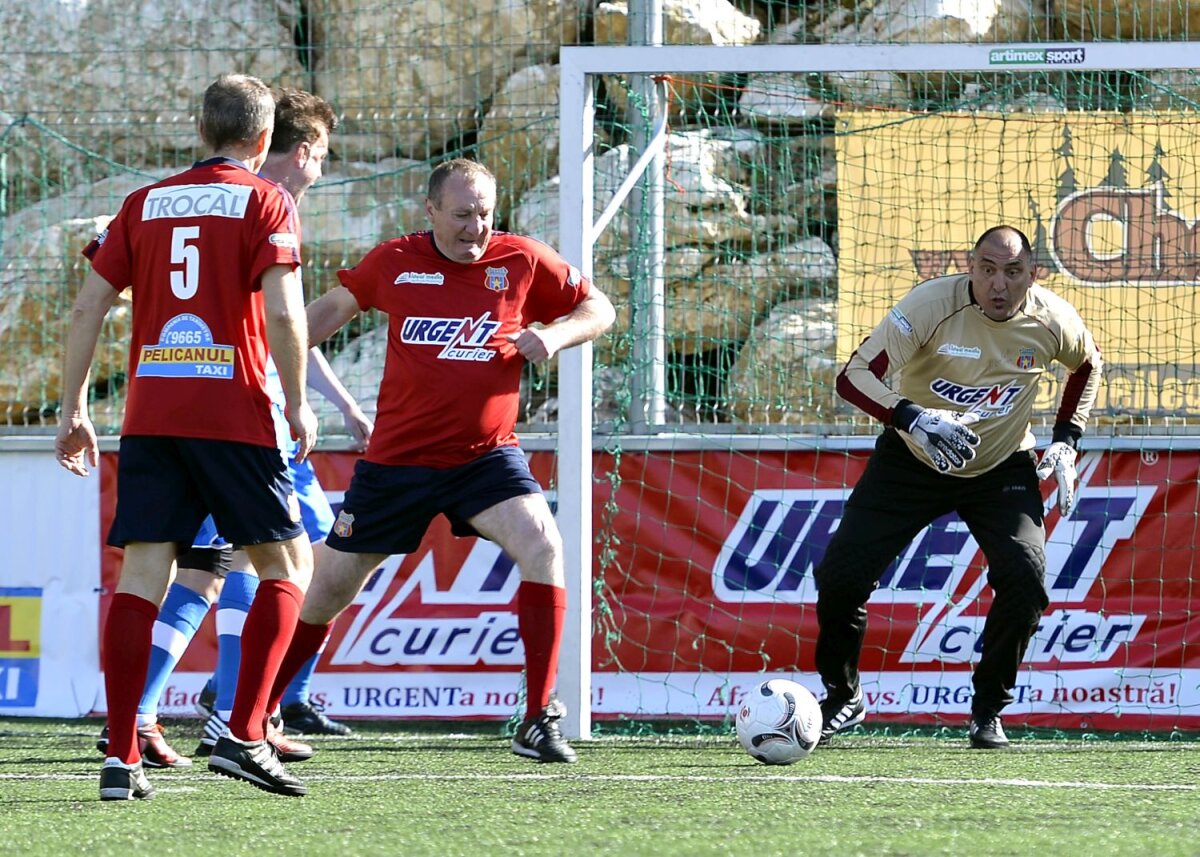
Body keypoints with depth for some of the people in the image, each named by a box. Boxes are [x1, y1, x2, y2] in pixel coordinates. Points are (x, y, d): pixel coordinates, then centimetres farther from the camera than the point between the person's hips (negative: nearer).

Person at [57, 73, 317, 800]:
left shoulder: (144, 204, 13)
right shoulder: (265, 201, 0)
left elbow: (88, 306, 8)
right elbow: (283, 311, -12)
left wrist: (74, 410, 13)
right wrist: (299, 404, -2)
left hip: (149, 419, 4)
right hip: (233, 417, -4)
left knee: (143, 574, 1)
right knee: (289, 562, 9)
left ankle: (122, 757, -7)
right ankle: (244, 735, -4)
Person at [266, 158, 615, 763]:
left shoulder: (522, 261, -4)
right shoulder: (394, 263, -2)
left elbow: (598, 309, 6)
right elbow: (334, 308, 16)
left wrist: (553, 335, -14)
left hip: (485, 456, -1)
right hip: (397, 458, 1)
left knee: (542, 545, -25)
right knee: (333, 585, 7)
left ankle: (539, 722, -21)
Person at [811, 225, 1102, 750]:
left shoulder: (1053, 321, -16)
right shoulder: (932, 304, -26)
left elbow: (1087, 365, 10)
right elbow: (854, 377, -32)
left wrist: (1066, 442, 1)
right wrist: (914, 417, -47)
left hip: (1003, 469, 1)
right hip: (911, 461, -1)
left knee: (1026, 578, -21)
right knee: (840, 574, -12)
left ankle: (988, 711, 2)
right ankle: (842, 697, 15)